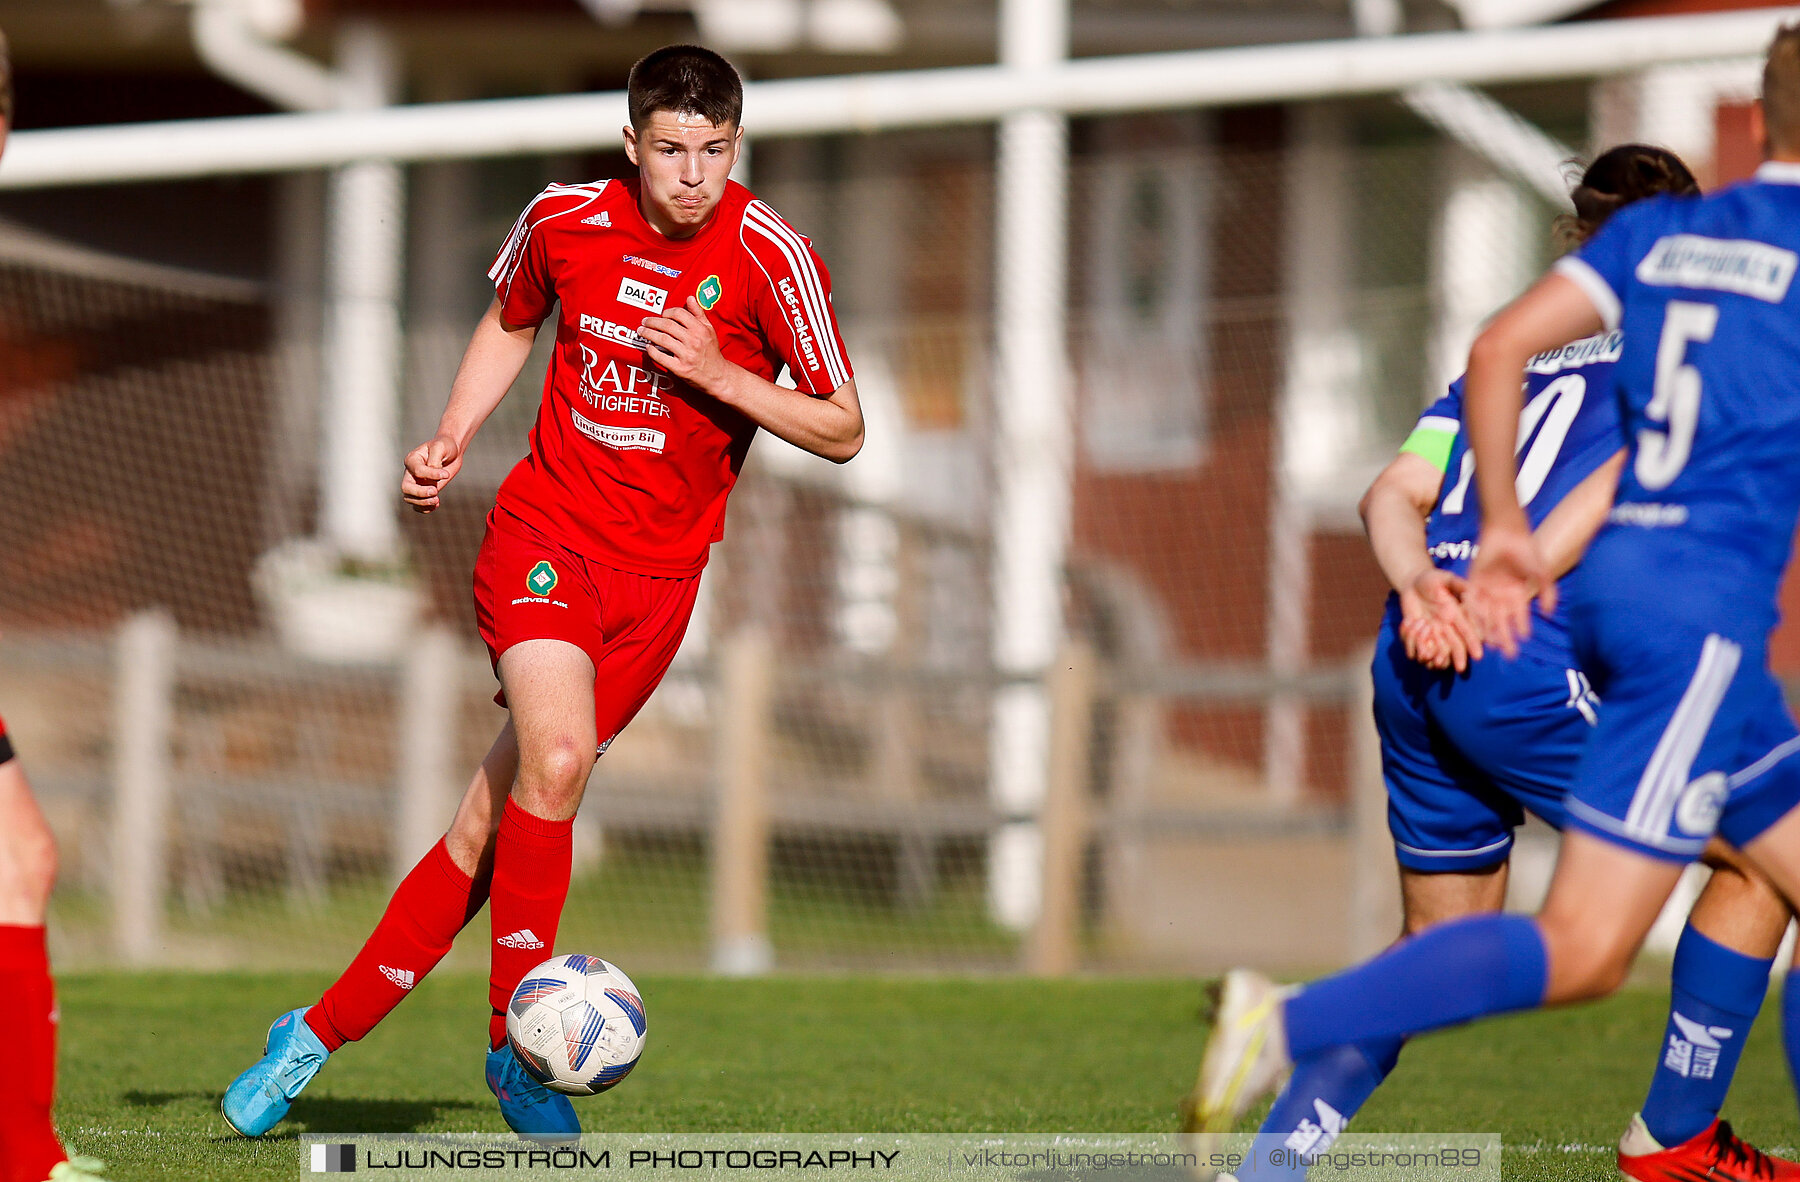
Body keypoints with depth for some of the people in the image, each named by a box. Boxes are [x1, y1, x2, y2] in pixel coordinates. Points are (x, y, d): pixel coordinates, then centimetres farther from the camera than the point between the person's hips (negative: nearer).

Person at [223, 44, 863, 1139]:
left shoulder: (772, 257, -10)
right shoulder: (566, 220, -4)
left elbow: (843, 431, -5)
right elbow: (510, 323, 19)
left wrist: (718, 374, -18)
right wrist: (450, 442, 5)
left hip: (658, 574, 1)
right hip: (544, 531, 0)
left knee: (494, 821, 1)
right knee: (557, 755, -27)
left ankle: (323, 1030, 15)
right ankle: (517, 1040, -14)